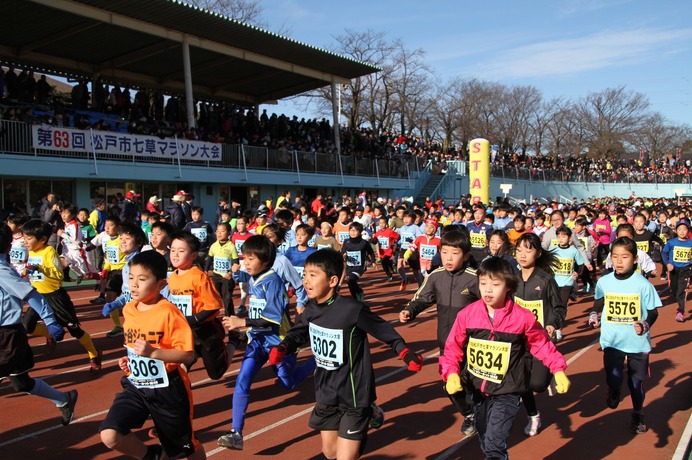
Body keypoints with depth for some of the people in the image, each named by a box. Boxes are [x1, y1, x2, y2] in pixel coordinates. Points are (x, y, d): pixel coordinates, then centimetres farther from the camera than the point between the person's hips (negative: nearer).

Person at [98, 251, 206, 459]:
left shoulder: (168, 313, -21)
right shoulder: (128, 309, 0)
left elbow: (187, 355, -24)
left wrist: (153, 352, -34)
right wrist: (128, 360, 3)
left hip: (166, 389, -5)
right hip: (136, 386, 6)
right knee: (109, 435, -14)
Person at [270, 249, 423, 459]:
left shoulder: (352, 309, -25)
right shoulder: (311, 309, -6)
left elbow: (385, 331, -14)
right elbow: (298, 333, 9)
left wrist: (406, 353, -21)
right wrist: (283, 348, -9)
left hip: (353, 395, -6)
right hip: (327, 394, 6)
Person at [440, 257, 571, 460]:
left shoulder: (523, 317, -14)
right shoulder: (467, 314, -10)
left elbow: (542, 344, 2)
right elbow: (453, 348, -3)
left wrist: (558, 370, -6)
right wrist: (451, 373, -17)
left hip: (507, 392, -3)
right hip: (478, 389, 4)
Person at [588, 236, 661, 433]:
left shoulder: (643, 284, -12)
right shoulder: (604, 282, -5)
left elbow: (653, 312, -5)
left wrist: (645, 324, -23)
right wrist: (594, 315, -3)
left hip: (638, 342, -1)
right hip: (612, 341, 1)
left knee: (636, 383, 12)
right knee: (614, 378, -6)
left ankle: (638, 415, 37)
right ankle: (613, 393, 31)